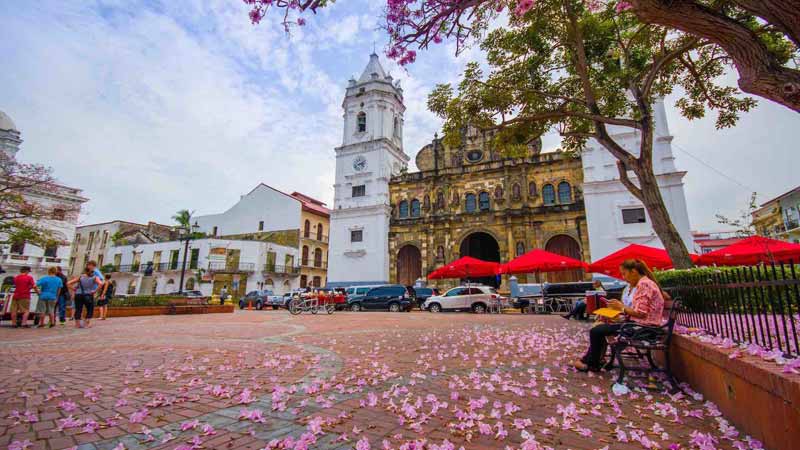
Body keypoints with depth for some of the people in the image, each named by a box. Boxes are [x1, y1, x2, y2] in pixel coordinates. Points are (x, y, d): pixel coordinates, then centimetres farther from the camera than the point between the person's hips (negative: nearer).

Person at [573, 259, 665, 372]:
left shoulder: (643, 284, -19)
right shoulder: (644, 283, 13)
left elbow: (641, 313, -25)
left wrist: (622, 307, -10)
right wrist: (621, 307, 5)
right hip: (641, 325, 11)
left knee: (595, 331, -6)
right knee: (600, 327, 15)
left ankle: (592, 364, 14)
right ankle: (588, 360, 18)